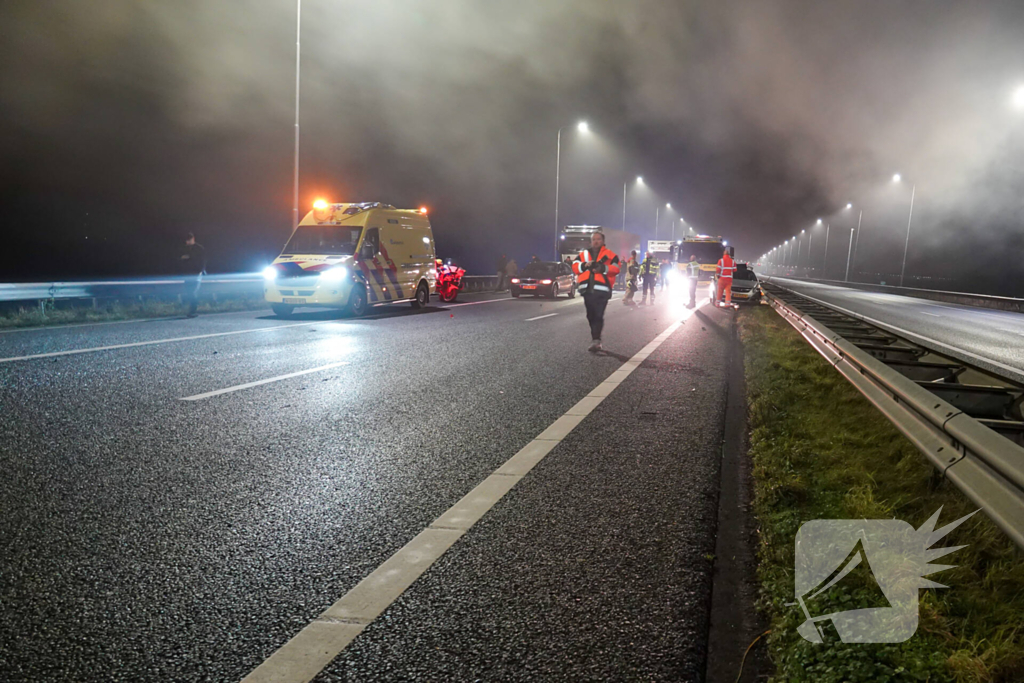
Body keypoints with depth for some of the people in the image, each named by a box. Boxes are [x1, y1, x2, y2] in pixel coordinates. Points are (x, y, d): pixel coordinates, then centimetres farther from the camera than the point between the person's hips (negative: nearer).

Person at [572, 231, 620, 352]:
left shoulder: (609, 254, 6)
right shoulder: (583, 254, 16)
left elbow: (616, 268, -3)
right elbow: (575, 267, 8)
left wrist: (603, 268, -18)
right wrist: (585, 265, -11)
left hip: (602, 290, -4)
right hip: (587, 290, 5)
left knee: (598, 316, -14)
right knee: (591, 316, 11)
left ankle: (595, 340, -18)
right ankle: (596, 339, 25)